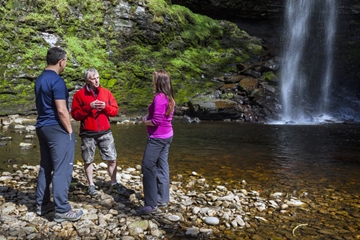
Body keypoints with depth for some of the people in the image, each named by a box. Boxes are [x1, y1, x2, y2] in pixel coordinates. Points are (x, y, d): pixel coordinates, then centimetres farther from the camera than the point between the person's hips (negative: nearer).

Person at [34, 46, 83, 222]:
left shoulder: (40, 79, 12)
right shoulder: (57, 81, -16)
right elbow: (61, 111, -21)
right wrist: (70, 131, -11)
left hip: (42, 127, 10)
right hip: (57, 129, -9)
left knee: (45, 167, 15)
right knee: (62, 170, -5)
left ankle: (42, 204, 24)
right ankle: (62, 211, 0)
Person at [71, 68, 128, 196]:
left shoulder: (106, 92, 6)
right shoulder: (79, 94, -3)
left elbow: (115, 110, 6)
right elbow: (75, 114, -8)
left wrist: (105, 106, -14)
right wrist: (89, 107, -20)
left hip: (105, 132, 2)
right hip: (88, 134, -2)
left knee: (112, 159, 4)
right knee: (88, 161, 9)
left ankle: (114, 184, 20)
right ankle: (91, 185, 26)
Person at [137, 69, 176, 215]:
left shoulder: (159, 98, -19)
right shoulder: (169, 97, 9)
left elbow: (156, 121, -23)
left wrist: (145, 121, -6)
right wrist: (149, 117, 4)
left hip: (157, 138, -9)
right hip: (167, 136, 9)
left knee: (148, 167, -4)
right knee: (162, 166, 13)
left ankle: (151, 204, -1)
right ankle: (163, 199, 20)